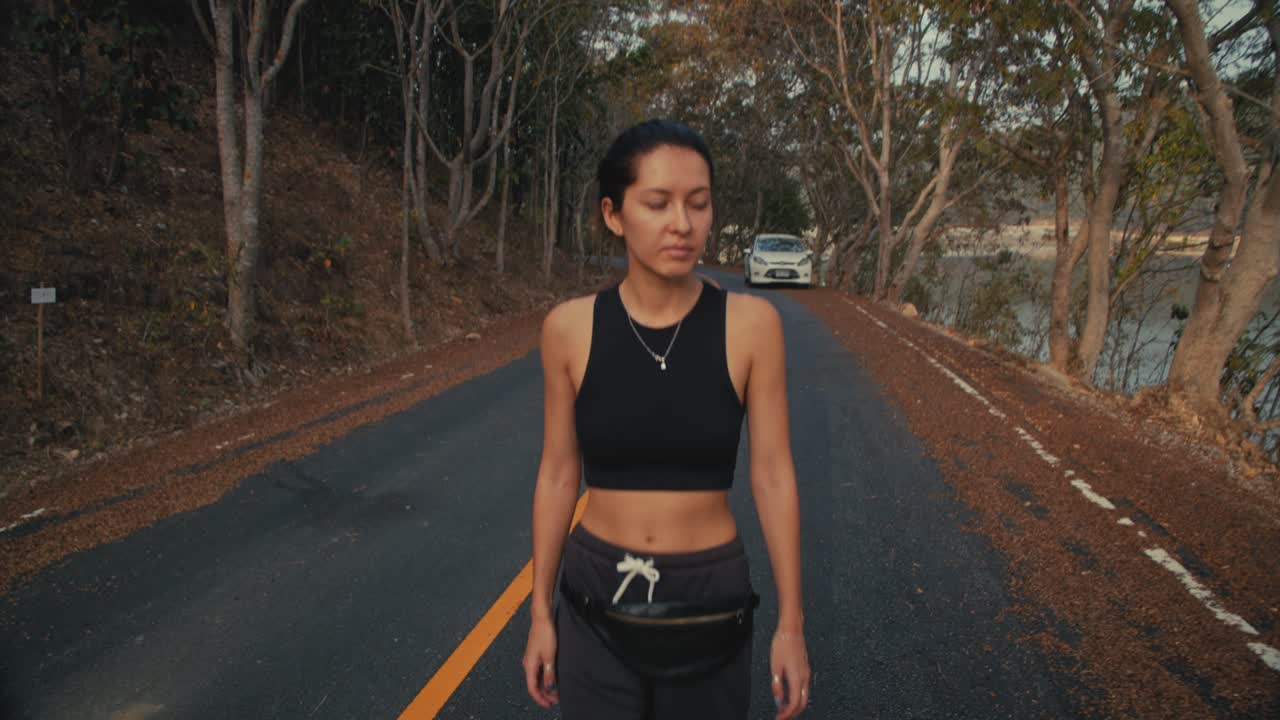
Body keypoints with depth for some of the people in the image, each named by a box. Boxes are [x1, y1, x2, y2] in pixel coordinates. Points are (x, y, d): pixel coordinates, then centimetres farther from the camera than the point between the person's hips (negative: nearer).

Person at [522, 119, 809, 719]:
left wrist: (791, 623, -3)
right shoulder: (570, 328, -10)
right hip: (596, 605, 1)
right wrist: (541, 611, 3)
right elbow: (558, 475, -1)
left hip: (708, 603, 0)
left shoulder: (750, 323, -13)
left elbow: (773, 475, -7)